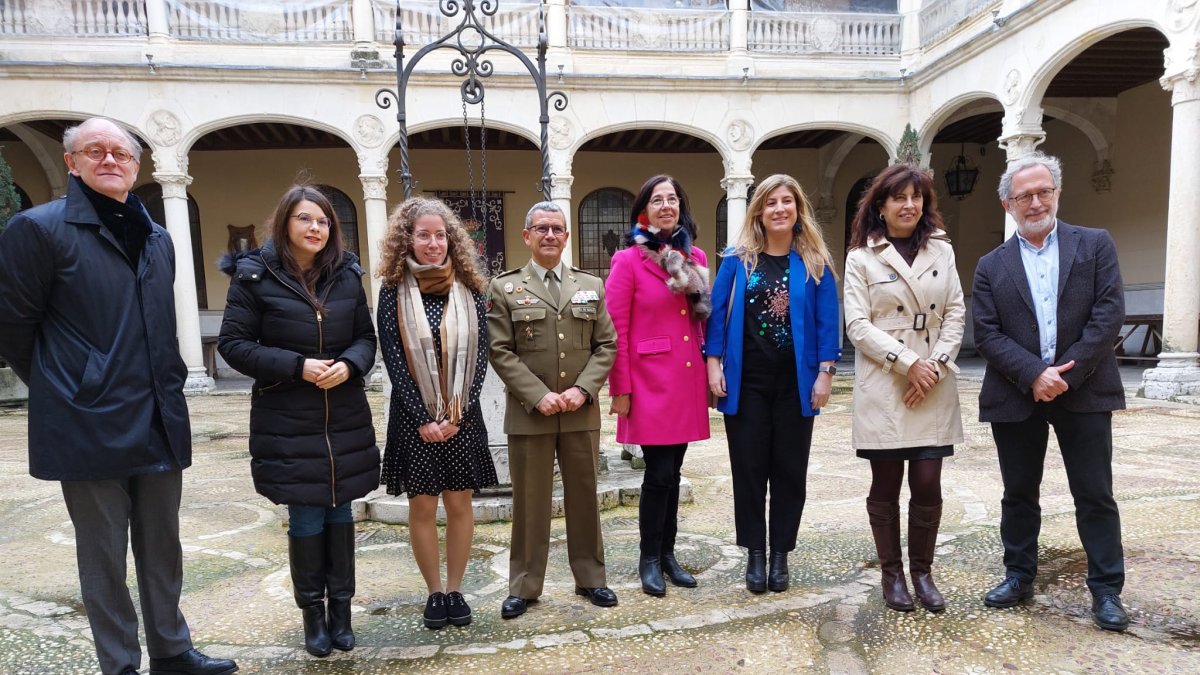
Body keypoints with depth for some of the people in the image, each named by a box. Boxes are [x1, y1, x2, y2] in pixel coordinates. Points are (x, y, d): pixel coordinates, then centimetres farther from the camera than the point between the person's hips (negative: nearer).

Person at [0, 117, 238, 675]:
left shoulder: (158, 238, 12)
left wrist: (167, 385, 15)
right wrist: (64, 392, 4)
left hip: (160, 422, 6)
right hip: (90, 428, -5)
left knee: (163, 549, 16)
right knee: (104, 557, 8)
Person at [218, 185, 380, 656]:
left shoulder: (347, 275, 4)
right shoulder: (255, 276, -5)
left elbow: (366, 337, 9)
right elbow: (233, 343, -6)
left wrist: (350, 365, -13)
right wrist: (297, 366, -17)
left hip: (346, 421, 3)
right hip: (288, 424, -3)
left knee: (340, 514, 12)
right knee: (306, 520, 6)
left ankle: (341, 608, 27)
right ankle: (312, 612, 26)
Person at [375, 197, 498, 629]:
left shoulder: (469, 290, 2)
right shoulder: (394, 291, -2)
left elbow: (480, 355, -1)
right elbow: (394, 360, -5)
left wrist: (457, 414, -10)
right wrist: (423, 419, -11)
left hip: (463, 417, 1)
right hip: (415, 417, -1)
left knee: (460, 504, 8)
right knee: (422, 508, 7)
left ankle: (455, 590, 24)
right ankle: (434, 593, 23)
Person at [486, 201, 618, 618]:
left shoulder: (591, 286, 9)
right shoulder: (504, 288, 1)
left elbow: (606, 345, 5)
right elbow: (501, 352, -5)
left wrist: (582, 389, -10)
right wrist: (538, 396, -15)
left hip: (581, 413, 2)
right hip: (529, 413, -2)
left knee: (584, 497, 12)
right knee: (529, 502, 7)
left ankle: (590, 577, 28)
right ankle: (524, 586, 21)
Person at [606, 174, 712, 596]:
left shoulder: (695, 258, 10)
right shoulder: (628, 261, -5)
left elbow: (704, 320, 15)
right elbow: (615, 330, -8)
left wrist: (709, 368, 8)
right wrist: (620, 389, -11)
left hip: (688, 382, 5)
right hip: (650, 381, -5)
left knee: (672, 471, 12)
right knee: (659, 473, -2)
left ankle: (668, 553, 26)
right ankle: (649, 559, 16)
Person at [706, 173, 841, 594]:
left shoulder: (815, 263, 2)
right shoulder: (738, 259, 2)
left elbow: (827, 321, 0)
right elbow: (718, 312, 1)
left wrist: (825, 373, -6)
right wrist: (713, 364, -6)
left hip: (795, 382, 0)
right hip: (746, 381, 0)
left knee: (789, 468, 8)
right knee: (749, 468, 6)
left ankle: (780, 553, 23)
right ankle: (755, 554, 20)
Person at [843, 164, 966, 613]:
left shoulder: (941, 250, 11)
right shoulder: (861, 258, 1)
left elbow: (956, 313, 6)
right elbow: (858, 325, -6)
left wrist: (936, 364, -8)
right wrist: (908, 363, -14)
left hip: (935, 388, 3)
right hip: (883, 387, -2)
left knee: (928, 484, 2)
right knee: (886, 485, 5)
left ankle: (922, 573, 21)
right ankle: (892, 575, 20)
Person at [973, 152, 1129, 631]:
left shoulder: (1096, 245, 5)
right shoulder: (992, 265, 6)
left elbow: (1109, 314, -5)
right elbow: (987, 335, -2)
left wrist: (1067, 374, -13)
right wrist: (1034, 374, -15)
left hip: (1084, 391, -1)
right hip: (1016, 396, 1)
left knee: (1095, 496, 5)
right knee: (1018, 494, 11)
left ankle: (1106, 590, 19)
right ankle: (1019, 576, 26)